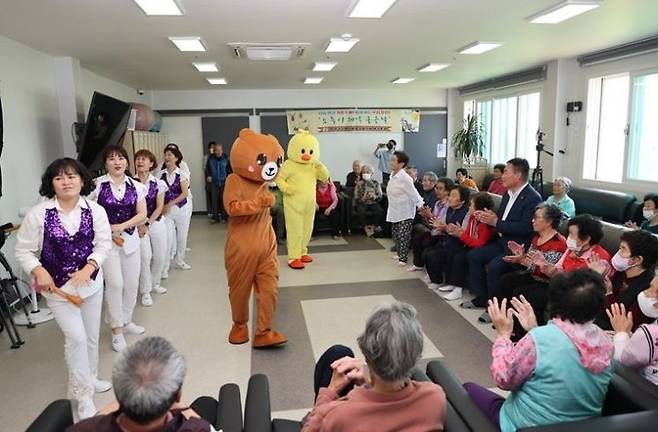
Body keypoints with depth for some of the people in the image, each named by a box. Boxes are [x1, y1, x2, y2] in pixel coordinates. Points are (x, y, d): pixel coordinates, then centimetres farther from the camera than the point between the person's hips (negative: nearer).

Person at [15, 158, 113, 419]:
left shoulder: (95, 210, -8)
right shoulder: (38, 213, -12)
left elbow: (104, 244, -5)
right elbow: (23, 250, -4)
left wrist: (89, 268, -20)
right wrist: (39, 272, -20)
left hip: (91, 282, 3)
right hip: (58, 286, -3)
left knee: (92, 336, 16)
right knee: (76, 337, -8)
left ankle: (89, 378, 41)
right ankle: (82, 394, 11)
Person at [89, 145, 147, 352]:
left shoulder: (136, 186, 4)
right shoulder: (97, 185, -4)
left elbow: (142, 215, 0)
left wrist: (121, 226, -12)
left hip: (130, 239, 4)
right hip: (106, 240, -4)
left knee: (132, 283, 7)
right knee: (115, 283, -11)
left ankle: (126, 321, 27)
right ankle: (117, 329, 4)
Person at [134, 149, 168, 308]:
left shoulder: (158, 183, -1)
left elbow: (159, 207, -4)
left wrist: (147, 224, -11)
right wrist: (139, 224, -12)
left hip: (157, 223, 2)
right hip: (138, 225, -2)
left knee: (160, 256, 7)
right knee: (145, 256, -9)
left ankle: (155, 284, 31)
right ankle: (145, 291, 5)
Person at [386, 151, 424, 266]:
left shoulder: (405, 178, -20)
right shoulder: (393, 176, 4)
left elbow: (414, 194, -20)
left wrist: (422, 207, -23)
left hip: (405, 213, -8)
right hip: (395, 212, 8)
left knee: (403, 236, -3)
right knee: (396, 235, 17)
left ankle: (403, 258, 7)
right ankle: (400, 254, 32)